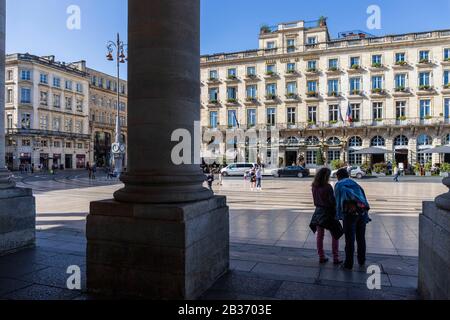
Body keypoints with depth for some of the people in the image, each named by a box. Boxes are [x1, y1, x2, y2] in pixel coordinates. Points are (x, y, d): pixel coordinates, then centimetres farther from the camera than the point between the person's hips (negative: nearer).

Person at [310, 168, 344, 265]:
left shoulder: (314, 186, -1)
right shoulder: (327, 187, -19)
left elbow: (315, 201, 6)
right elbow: (332, 201, -14)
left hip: (318, 212, 6)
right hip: (328, 213, -5)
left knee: (319, 236, 12)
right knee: (335, 236, 9)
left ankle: (321, 257, 20)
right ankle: (335, 258, 12)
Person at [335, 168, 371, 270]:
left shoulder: (338, 185, 9)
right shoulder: (356, 184, 22)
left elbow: (337, 201, 1)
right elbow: (364, 199, 17)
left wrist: (338, 216, 6)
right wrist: (366, 216, 17)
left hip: (350, 213, -4)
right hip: (362, 211, 4)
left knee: (349, 239, 3)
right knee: (361, 238, 17)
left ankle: (349, 264, 10)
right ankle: (362, 261, 30)